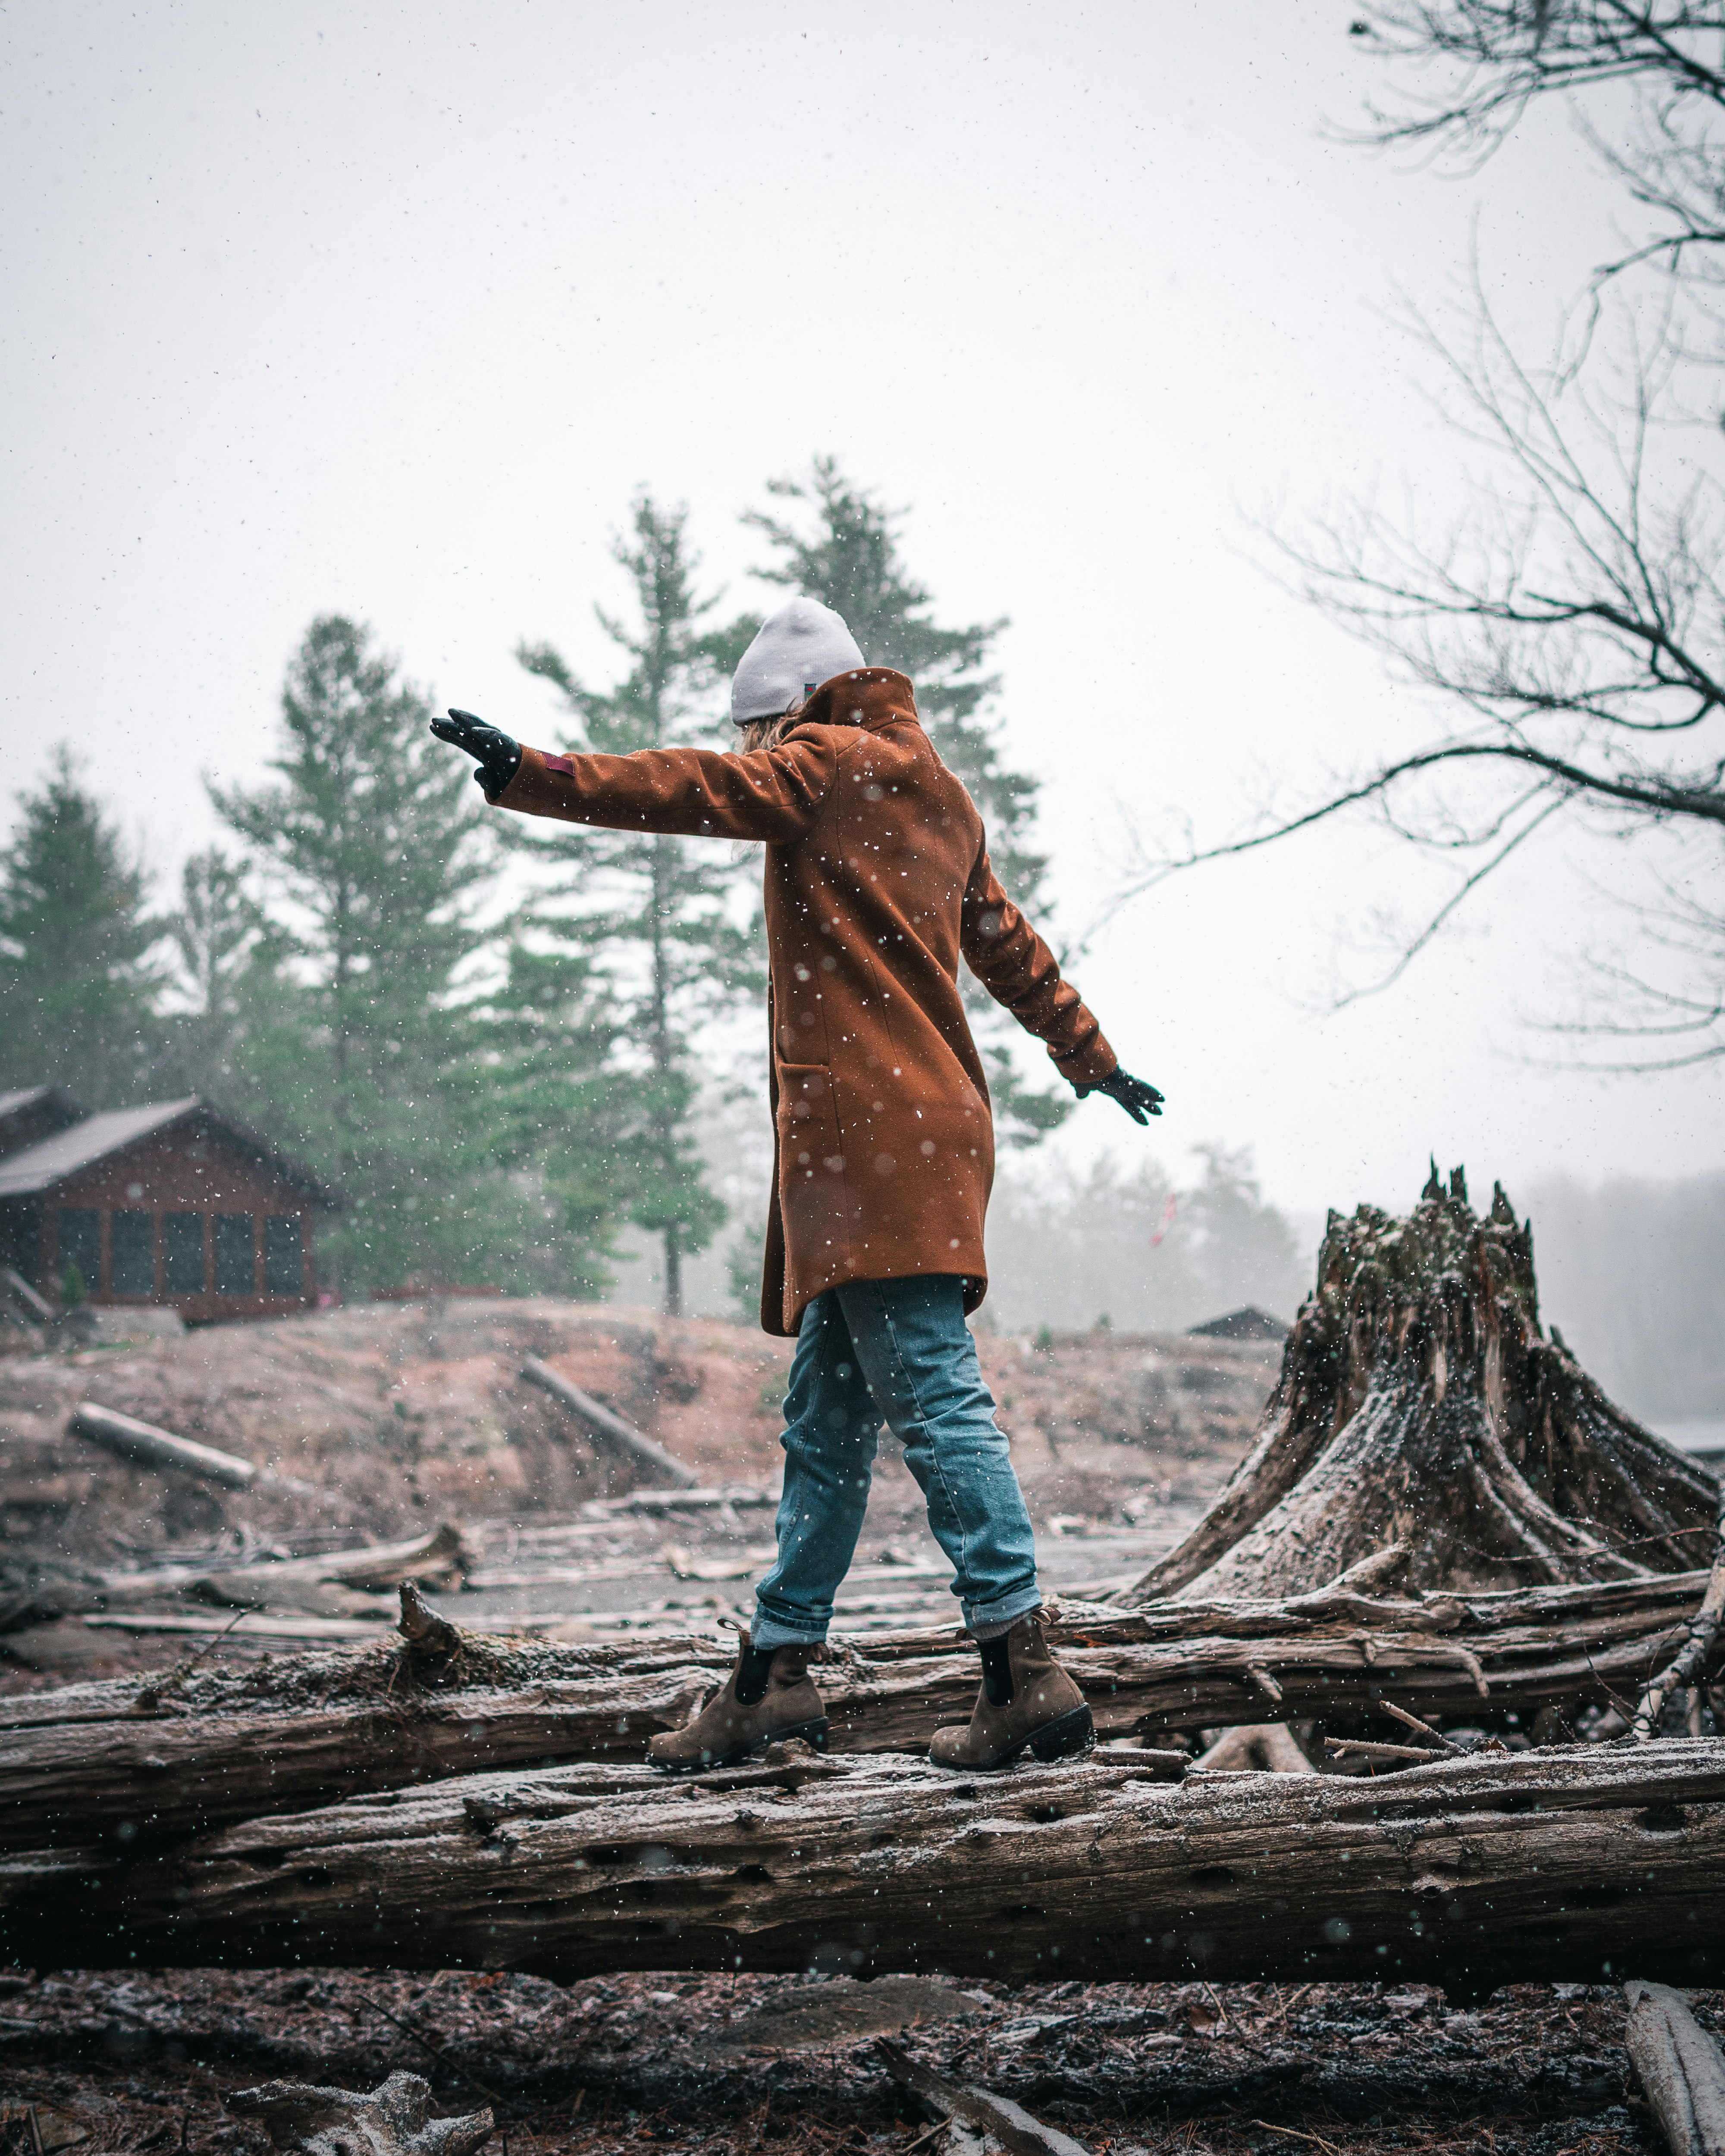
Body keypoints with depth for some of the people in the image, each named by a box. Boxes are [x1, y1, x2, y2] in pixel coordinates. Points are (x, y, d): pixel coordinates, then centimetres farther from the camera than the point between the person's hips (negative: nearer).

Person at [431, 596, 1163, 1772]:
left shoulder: (827, 762, 2)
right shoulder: (938, 795, 26)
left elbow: (692, 788, -14)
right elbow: (1013, 947, 37)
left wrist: (532, 775, -19)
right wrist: (1093, 1059, 49)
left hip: (869, 1125, -9)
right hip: (927, 1131, 9)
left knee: (935, 1399, -13)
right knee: (828, 1422, 10)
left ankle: (1026, 1666, -17)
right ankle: (779, 1672, 14)